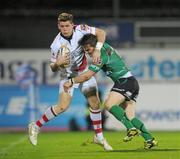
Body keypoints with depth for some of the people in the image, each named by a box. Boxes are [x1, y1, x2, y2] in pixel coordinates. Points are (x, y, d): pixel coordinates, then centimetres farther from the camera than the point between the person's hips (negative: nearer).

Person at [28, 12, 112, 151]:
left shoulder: (80, 30, -21)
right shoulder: (56, 45, -25)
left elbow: (101, 33, -13)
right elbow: (53, 69, -14)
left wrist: (97, 50, -28)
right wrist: (57, 63, -38)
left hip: (84, 72, 3)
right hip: (67, 75, -3)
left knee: (95, 103, 1)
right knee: (63, 106, -17)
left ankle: (99, 137, 16)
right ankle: (36, 127, 0)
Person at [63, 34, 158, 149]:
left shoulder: (101, 56, -15)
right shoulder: (105, 46, 12)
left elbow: (87, 76, -13)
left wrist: (71, 82, -3)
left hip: (125, 81, -10)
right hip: (132, 82, 10)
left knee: (109, 104, -24)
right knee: (130, 117, 2)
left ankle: (131, 128, -34)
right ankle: (150, 139, -6)